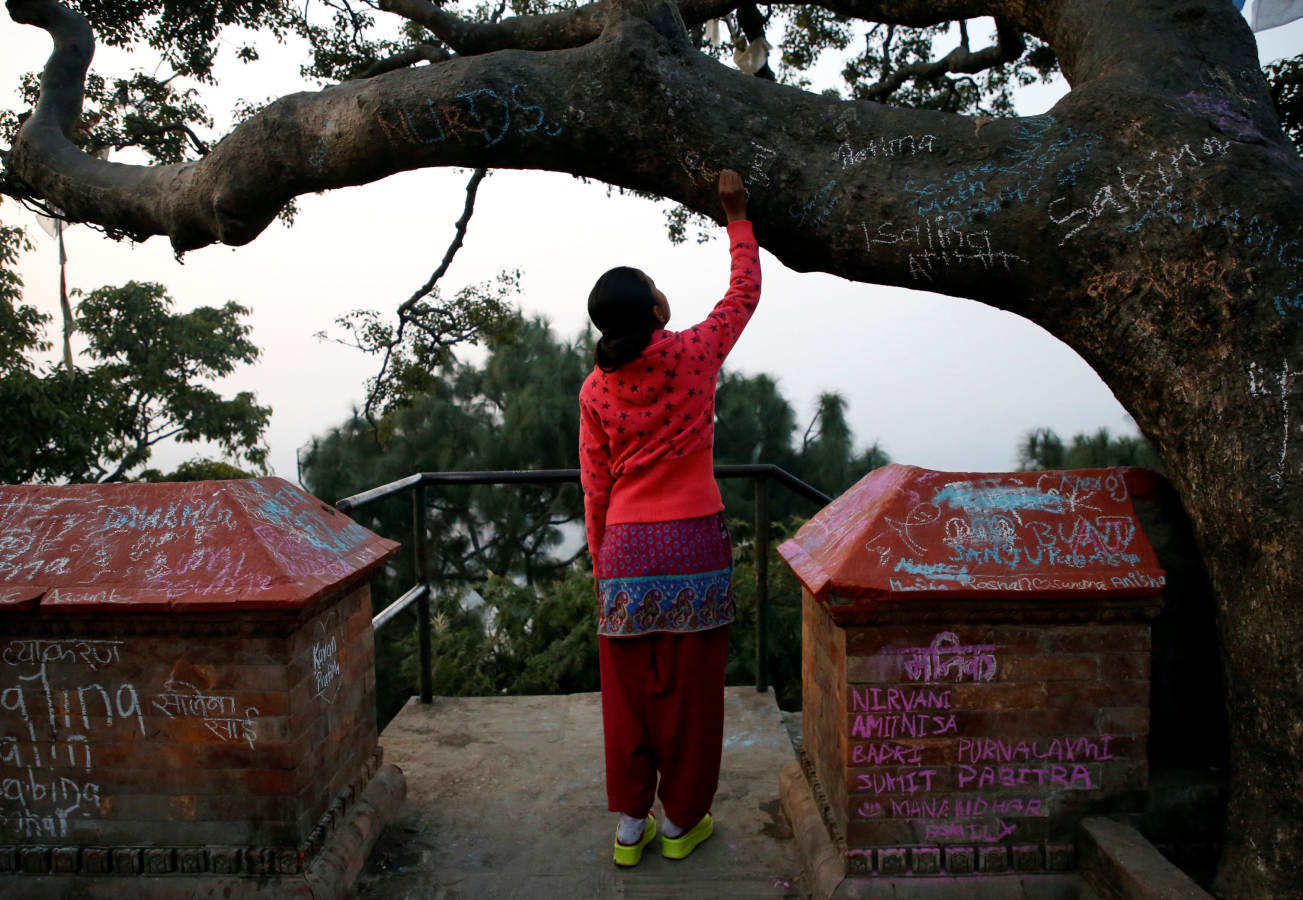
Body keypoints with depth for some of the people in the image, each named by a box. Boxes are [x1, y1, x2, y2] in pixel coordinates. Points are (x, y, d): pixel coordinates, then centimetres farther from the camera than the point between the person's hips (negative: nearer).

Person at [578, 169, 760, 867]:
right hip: (694, 545, -2)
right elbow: (744, 292, 12)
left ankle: (631, 827, 24)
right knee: (690, 690, 10)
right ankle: (682, 823, 25)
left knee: (629, 691, 13)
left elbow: (595, 489, 5)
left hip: (626, 549, 2)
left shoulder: (595, 391, 0)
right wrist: (737, 217, 23)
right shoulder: (694, 355, -5)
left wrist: (601, 566, 15)